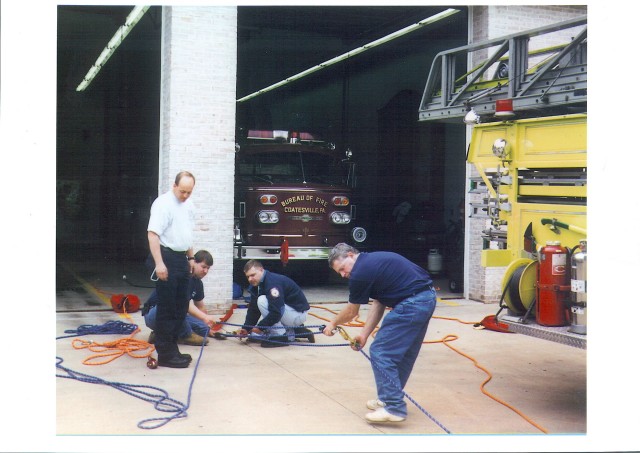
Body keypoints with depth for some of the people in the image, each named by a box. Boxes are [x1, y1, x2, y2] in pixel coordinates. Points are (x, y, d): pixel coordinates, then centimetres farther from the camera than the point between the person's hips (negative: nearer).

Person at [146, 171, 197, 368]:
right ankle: (165, 354, 1)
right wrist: (159, 263, -26)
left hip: (182, 259, 9)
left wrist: (191, 258, 22)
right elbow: (153, 234, -21)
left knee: (181, 307, 12)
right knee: (167, 309, -5)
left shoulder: (189, 205, 13)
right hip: (167, 258, -9)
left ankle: (172, 348, 22)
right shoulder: (163, 203, -14)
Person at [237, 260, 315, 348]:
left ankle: (283, 336, -16)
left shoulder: (272, 282, -26)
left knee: (262, 301, -27)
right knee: (254, 335, 9)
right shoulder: (256, 285, 3)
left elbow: (276, 312, -31)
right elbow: (253, 309, 5)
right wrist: (246, 328, -7)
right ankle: (296, 330, 14)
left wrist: (260, 327, -23)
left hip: (298, 313, -10)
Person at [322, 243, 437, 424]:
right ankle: (390, 398, 31)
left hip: (411, 304, -10)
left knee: (380, 353, -3)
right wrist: (364, 334, 17)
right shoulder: (372, 261, 18)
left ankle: (393, 408, -3)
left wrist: (333, 324, 24)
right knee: (404, 353, 20)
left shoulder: (361, 272, -9)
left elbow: (351, 312, 6)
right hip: (427, 298, 10)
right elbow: (378, 304, 19)